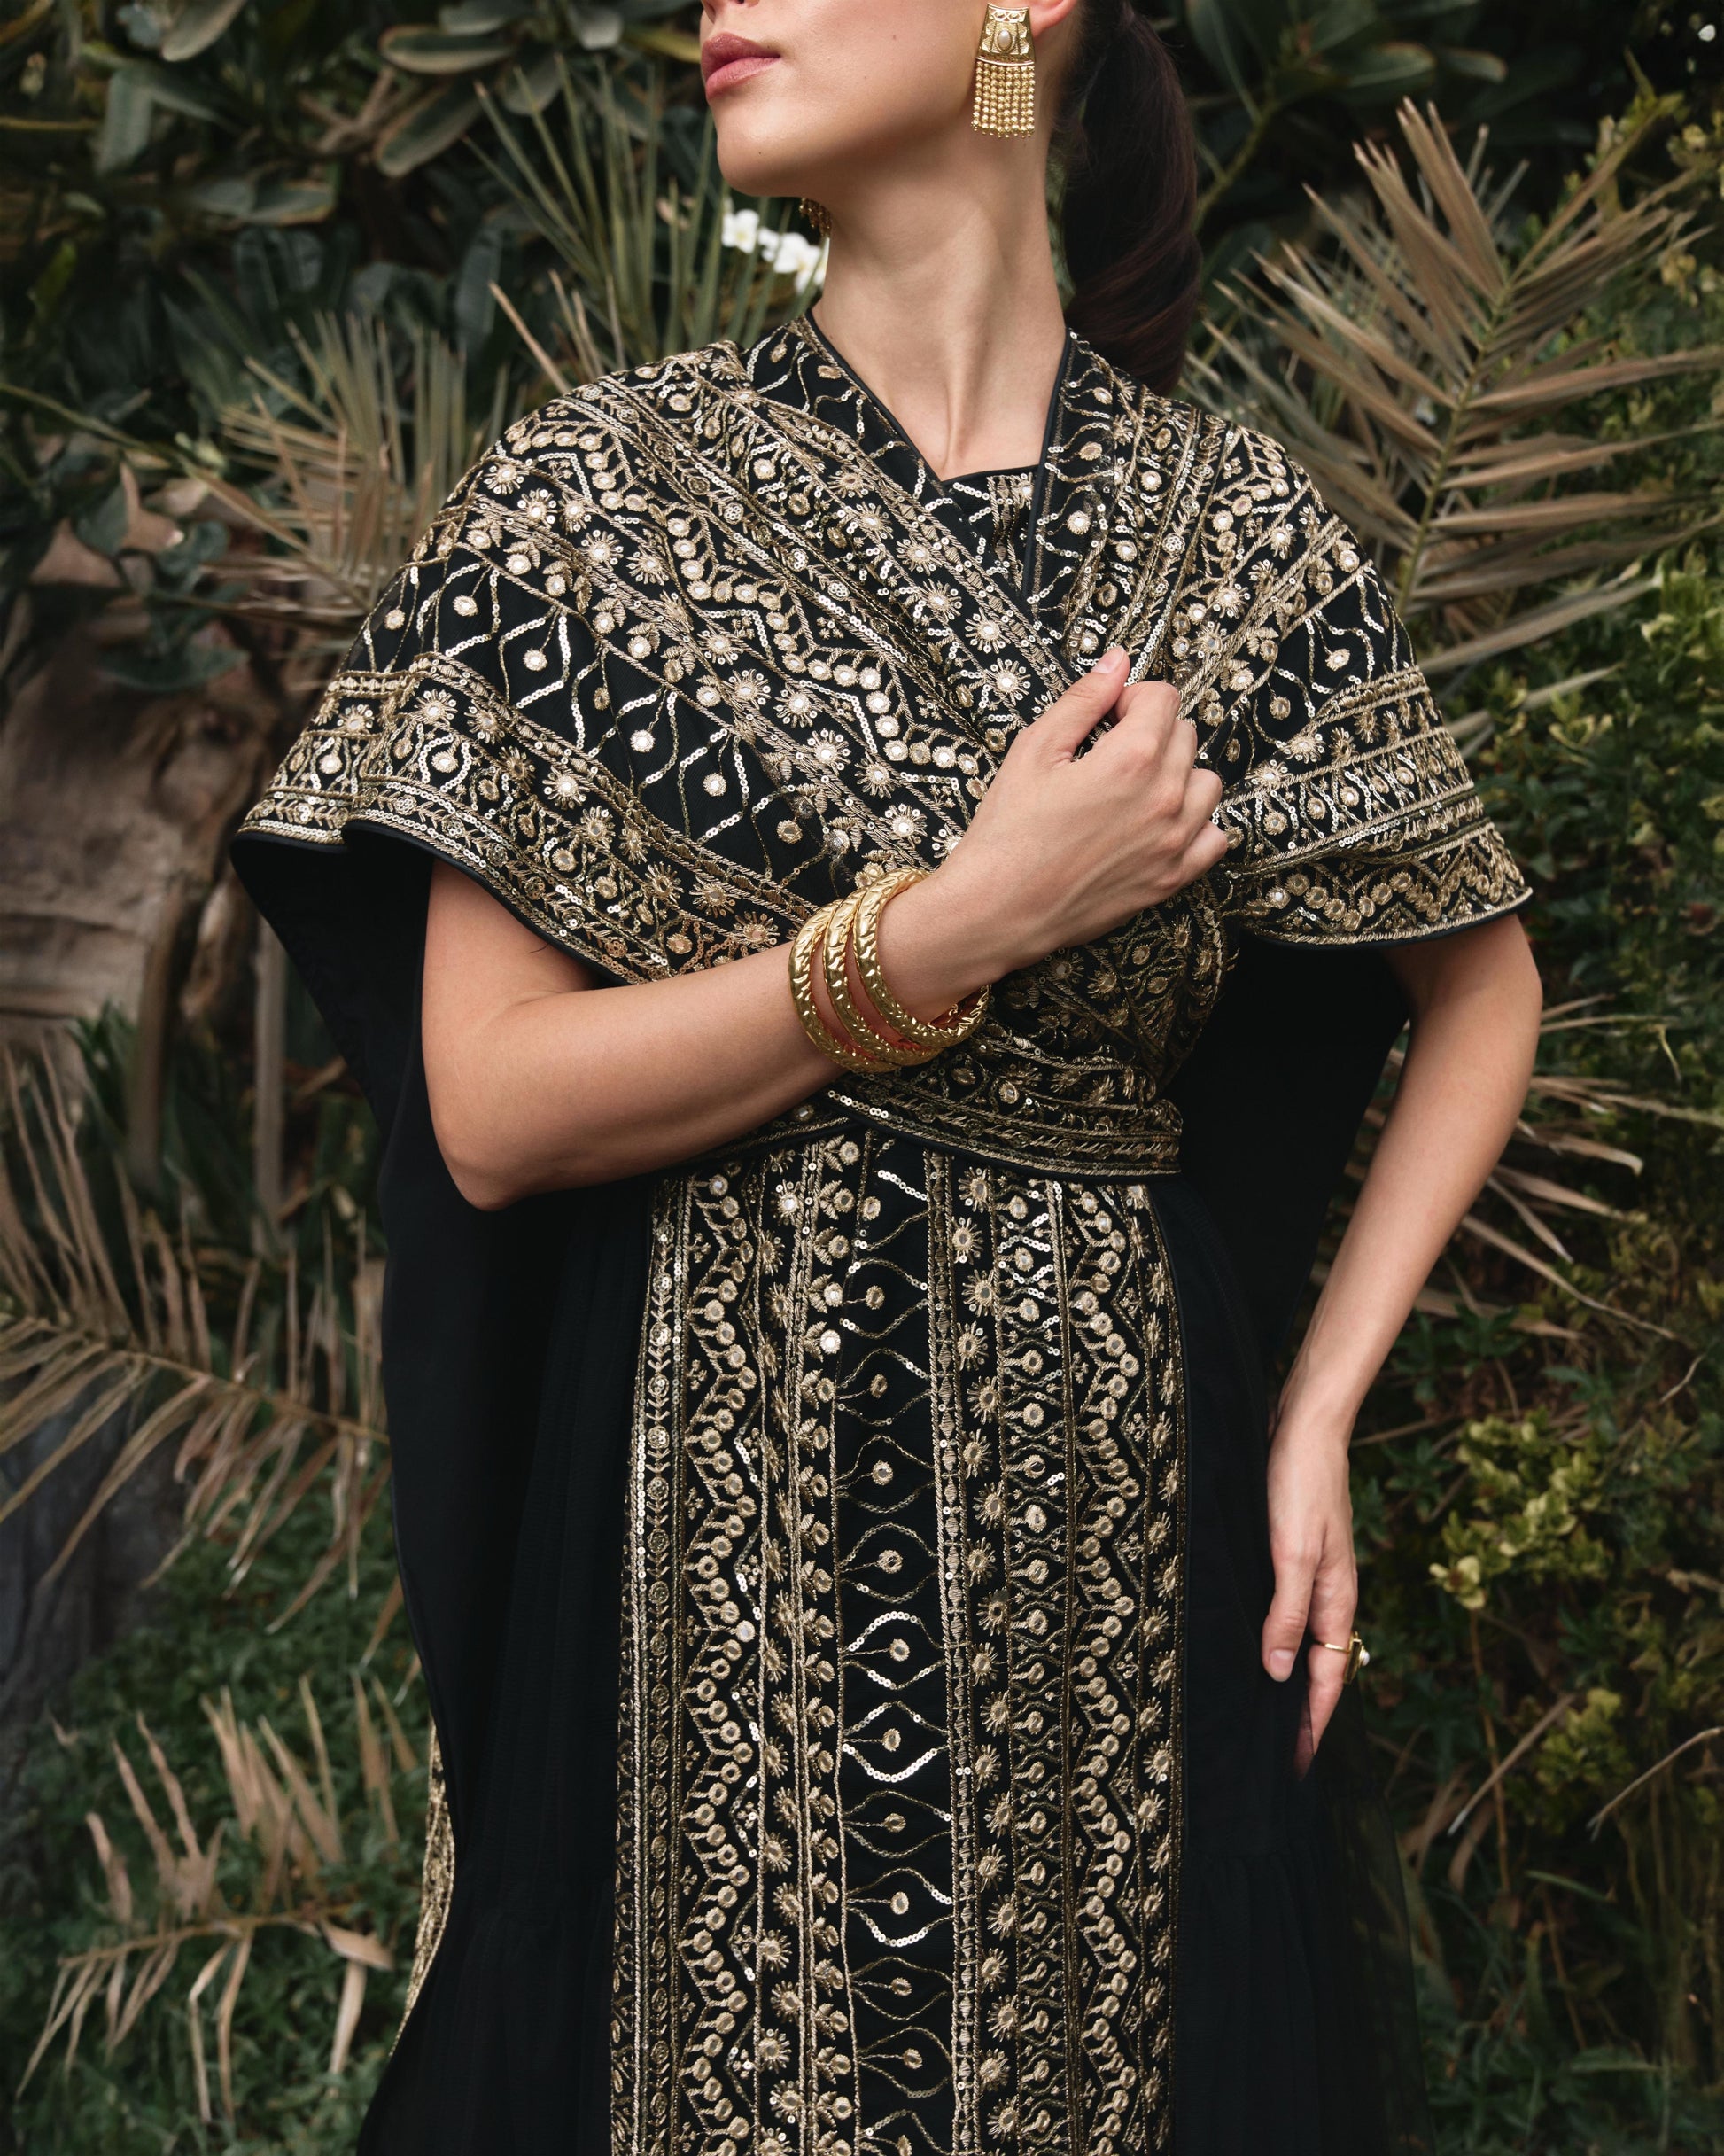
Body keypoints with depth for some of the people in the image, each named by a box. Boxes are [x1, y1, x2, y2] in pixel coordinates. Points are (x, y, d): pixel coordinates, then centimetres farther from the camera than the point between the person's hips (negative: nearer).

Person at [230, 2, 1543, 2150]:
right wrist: (968, 925, -15)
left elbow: (1483, 985, 14)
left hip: (1117, 1518, 1)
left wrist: (1319, 1412, 3)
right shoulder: (601, 487, -1)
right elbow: (489, 1109, -7)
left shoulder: (1232, 526, 3)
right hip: (707, 1545, -1)